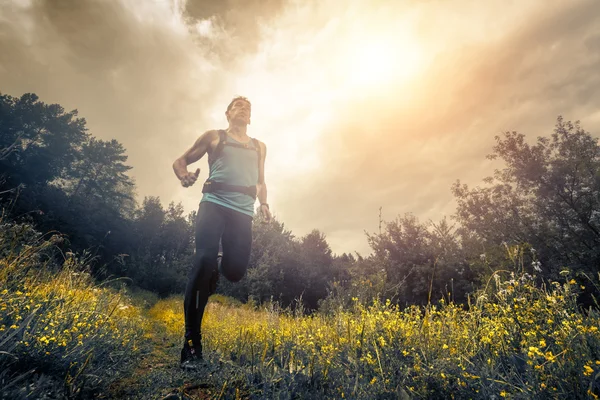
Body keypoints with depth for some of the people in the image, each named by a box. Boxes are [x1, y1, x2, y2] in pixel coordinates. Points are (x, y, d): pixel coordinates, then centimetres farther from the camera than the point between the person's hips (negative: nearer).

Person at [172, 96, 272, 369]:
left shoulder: (259, 147, 25)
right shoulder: (213, 137, 17)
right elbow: (180, 161, 16)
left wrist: (264, 204, 8)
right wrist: (184, 176, -9)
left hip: (243, 211, 3)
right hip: (214, 204, -2)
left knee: (235, 271, -10)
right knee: (203, 261, -19)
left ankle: (218, 264, 29)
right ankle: (192, 342, -9)